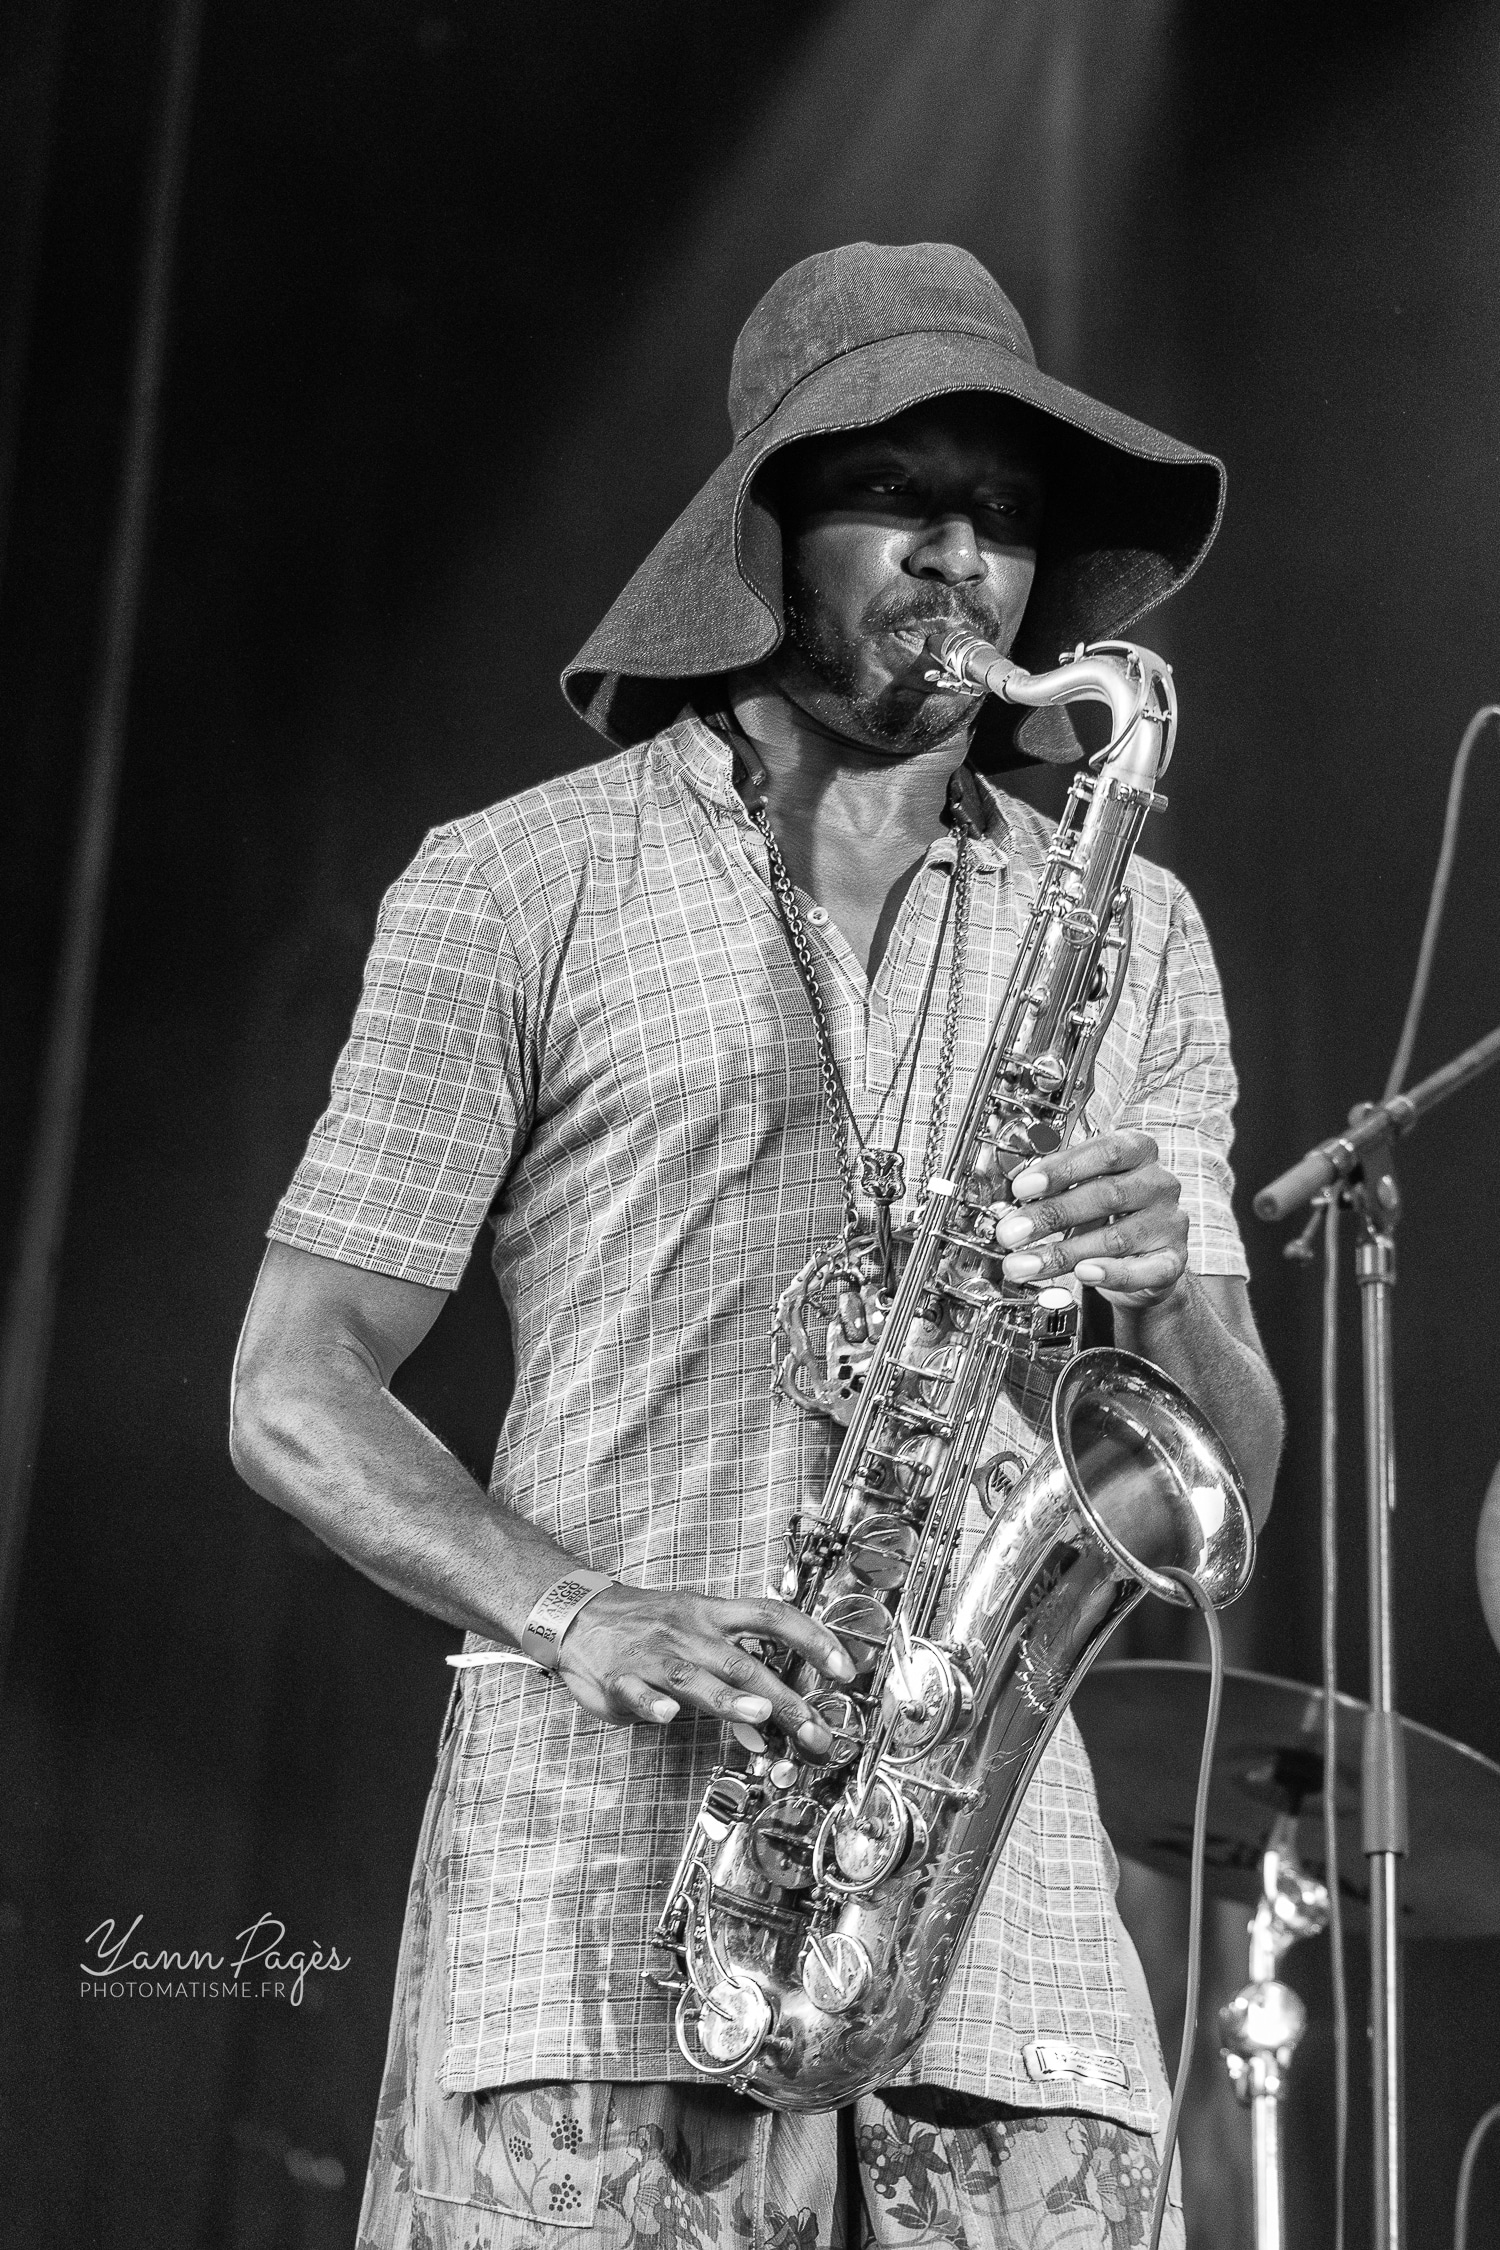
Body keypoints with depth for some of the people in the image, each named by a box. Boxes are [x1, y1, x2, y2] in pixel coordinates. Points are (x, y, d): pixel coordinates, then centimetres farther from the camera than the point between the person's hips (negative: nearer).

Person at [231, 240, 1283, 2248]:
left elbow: (1223, 1494, 11)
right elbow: (293, 1394, 1)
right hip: (607, 1819, -2)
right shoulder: (518, 885, 4)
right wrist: (580, 1614, -15)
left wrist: (1164, 1295, -11)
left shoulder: (1129, 933, 14)